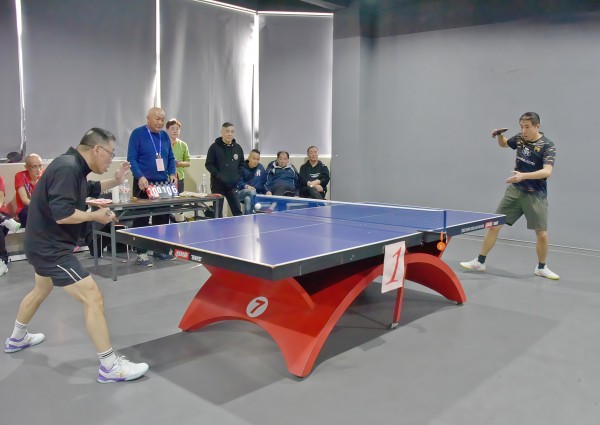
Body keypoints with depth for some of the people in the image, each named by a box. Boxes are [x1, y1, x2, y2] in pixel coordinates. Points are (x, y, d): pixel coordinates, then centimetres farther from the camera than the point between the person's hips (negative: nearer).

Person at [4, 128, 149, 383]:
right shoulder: (67, 168, -25)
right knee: (93, 297, -14)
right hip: (51, 247, -11)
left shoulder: (74, 167, 7)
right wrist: (95, 216, -18)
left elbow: (89, 190, 26)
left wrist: (115, 181, 12)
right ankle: (109, 366, -9)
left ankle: (16, 339, 56)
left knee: (42, 289, 33)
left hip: (45, 243, 11)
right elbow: (62, 215, -32)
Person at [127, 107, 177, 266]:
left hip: (163, 183, 6)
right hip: (144, 183, -6)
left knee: (162, 218, 10)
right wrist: (140, 177, -23)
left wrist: (172, 174, -1)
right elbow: (131, 158, -11)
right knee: (142, 219, -3)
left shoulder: (164, 135, 12)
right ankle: (141, 253, 3)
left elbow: (171, 158, 16)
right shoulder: (138, 134, -6)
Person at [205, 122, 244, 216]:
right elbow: (208, 164, -5)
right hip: (217, 185, -3)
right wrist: (219, 176, -16)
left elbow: (241, 165, 15)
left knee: (238, 211, 1)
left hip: (233, 185, 3)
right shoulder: (214, 147, -4)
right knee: (217, 212, 3)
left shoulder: (238, 148, 7)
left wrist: (238, 176, -2)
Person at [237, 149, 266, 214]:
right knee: (252, 192, -36)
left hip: (255, 194, 2)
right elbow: (238, 182, -4)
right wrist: (246, 186, -24)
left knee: (248, 199, -34)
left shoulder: (261, 168, 10)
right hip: (241, 193, -2)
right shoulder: (242, 167, 2)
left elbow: (264, 182, 12)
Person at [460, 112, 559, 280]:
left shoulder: (547, 146, -14)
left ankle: (541, 268, 23)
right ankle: (480, 262, 11)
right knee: (493, 226, -1)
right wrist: (499, 135, 1)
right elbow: (503, 143, 24)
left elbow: (547, 171, -27)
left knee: (542, 235, -2)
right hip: (514, 191, 4)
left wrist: (523, 175, -40)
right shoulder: (520, 139, 2)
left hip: (535, 195, -4)